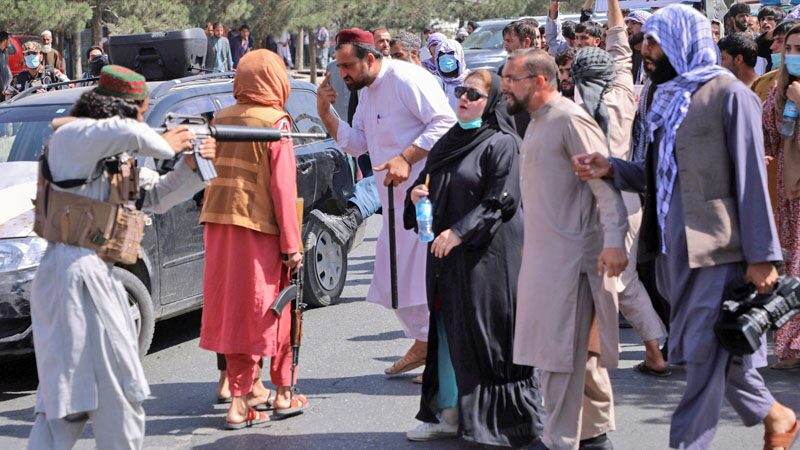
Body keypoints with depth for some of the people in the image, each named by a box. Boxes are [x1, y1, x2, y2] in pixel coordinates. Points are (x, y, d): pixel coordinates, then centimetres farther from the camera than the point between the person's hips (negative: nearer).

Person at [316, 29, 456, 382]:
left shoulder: (407, 79, -14)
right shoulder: (367, 92, 16)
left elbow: (445, 122, -20)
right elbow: (355, 143, 18)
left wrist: (406, 158, -25)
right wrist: (326, 112, 4)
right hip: (397, 199, 10)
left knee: (431, 272, -9)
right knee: (393, 276, 14)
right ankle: (423, 342, 28)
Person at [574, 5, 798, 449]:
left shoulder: (728, 93, -8)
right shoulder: (668, 98, 15)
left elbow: (750, 179, -11)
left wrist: (762, 255, -14)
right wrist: (610, 169, 2)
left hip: (716, 247, -8)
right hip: (676, 247, 8)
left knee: (705, 354, -4)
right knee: (708, 351, 14)